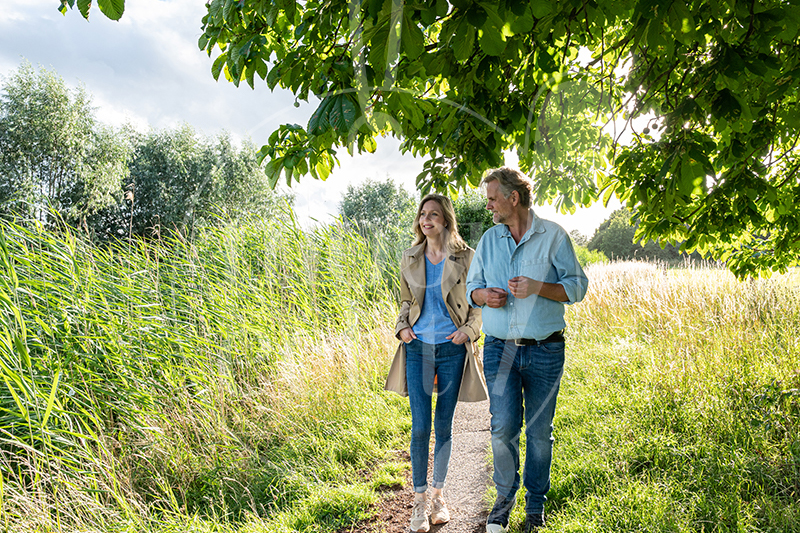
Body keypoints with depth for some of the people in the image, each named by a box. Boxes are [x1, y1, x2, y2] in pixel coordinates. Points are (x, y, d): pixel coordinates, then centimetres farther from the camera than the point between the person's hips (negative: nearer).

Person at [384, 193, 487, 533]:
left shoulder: (465, 257, -1)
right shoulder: (410, 259, 7)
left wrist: (469, 330, -10)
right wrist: (402, 326, 1)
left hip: (452, 349, -1)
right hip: (418, 348, 1)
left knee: (444, 426, 8)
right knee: (420, 426, -2)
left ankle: (438, 495, 24)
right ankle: (420, 500, 11)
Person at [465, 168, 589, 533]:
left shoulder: (554, 236, -1)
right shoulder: (489, 239, 9)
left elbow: (577, 286, 0)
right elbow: (471, 286, 16)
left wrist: (538, 287, -17)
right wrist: (483, 295, -7)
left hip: (545, 351, -2)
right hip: (500, 349, 2)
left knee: (539, 431, 8)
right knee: (504, 426, -6)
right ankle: (505, 495, 18)